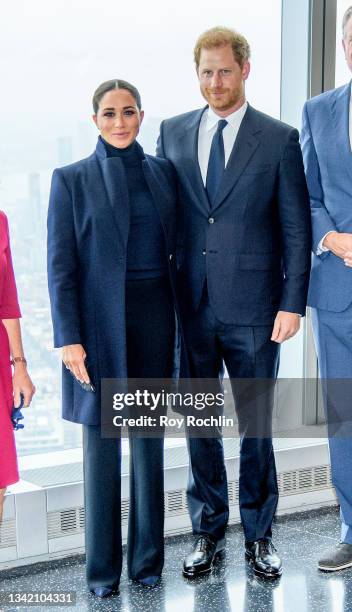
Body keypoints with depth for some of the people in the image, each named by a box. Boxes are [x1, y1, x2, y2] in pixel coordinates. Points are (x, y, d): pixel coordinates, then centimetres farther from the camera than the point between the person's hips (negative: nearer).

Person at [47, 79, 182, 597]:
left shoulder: (163, 172, 9)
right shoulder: (72, 179, 0)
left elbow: (177, 247, 10)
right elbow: (60, 266, -4)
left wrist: (183, 322, 5)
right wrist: (68, 338, -11)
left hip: (155, 316, 3)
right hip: (101, 321, -2)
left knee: (150, 437, 9)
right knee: (102, 442, 4)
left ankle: (148, 558, 22)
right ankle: (103, 567, 16)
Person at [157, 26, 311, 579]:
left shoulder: (279, 139, -1)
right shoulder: (173, 133, 8)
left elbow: (296, 229, -1)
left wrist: (292, 303, -8)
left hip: (253, 309, -2)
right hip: (190, 305, 3)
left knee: (256, 426, 8)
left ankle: (258, 535, 25)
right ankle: (208, 532, 27)